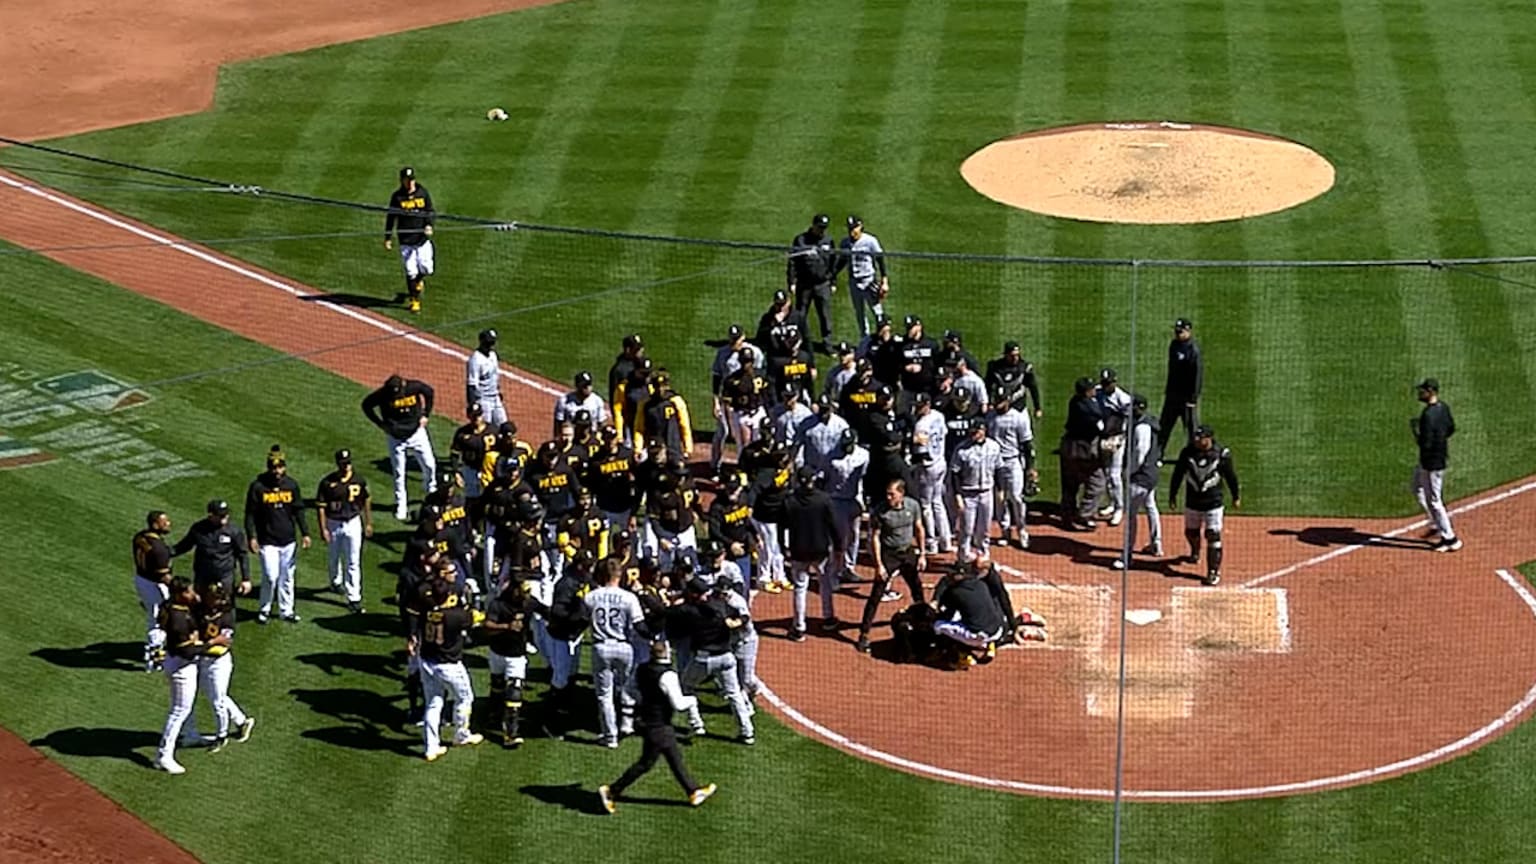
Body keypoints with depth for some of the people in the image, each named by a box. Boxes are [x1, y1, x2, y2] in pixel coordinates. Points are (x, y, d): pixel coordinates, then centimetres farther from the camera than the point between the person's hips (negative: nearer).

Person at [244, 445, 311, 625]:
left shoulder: (292, 485, 3)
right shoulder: (258, 486, -8)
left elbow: (298, 511, 11)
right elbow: (250, 514, -5)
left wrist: (305, 533, 5)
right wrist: (252, 537, -12)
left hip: (288, 540, 4)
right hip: (268, 541, -4)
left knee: (287, 577, 11)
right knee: (271, 576, -9)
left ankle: (286, 610, 23)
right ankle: (264, 610, 10)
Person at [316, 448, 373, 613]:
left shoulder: (359, 480, -6)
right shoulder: (327, 482, -14)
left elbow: (366, 501, 7)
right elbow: (321, 506, -9)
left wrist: (368, 523, 9)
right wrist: (323, 529, -12)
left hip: (353, 523, 0)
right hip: (333, 524, 0)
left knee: (353, 562, -3)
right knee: (333, 557, 20)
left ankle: (354, 598, -2)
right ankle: (336, 581, 50)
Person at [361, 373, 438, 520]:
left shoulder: (415, 387, -19)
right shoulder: (383, 394, -22)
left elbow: (429, 392, 4)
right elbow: (366, 405, -5)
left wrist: (425, 414, 1)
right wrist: (381, 423, -9)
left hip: (417, 432, 1)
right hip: (396, 436, -1)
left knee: (429, 465, 7)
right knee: (399, 472, 3)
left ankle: (431, 491, 36)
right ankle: (400, 506, 16)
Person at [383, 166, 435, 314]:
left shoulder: (423, 193, 1)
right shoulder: (397, 196, -2)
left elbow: (431, 212, 4)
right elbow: (391, 217, 4)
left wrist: (429, 225, -16)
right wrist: (387, 237, 2)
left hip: (423, 238, 1)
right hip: (406, 240, -1)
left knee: (426, 269, 1)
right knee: (410, 271, -3)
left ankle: (418, 280, 37)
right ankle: (414, 300, 11)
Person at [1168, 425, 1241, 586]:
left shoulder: (1221, 454, -12)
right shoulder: (1187, 453, -8)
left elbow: (1230, 475, 1)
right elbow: (1178, 474, 3)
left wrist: (1236, 496, 11)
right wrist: (1172, 494, 7)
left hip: (1213, 504, -3)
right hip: (1192, 502, 3)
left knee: (1213, 536, -8)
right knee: (1191, 532, 20)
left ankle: (1214, 571, 1)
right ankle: (1195, 552, 53)